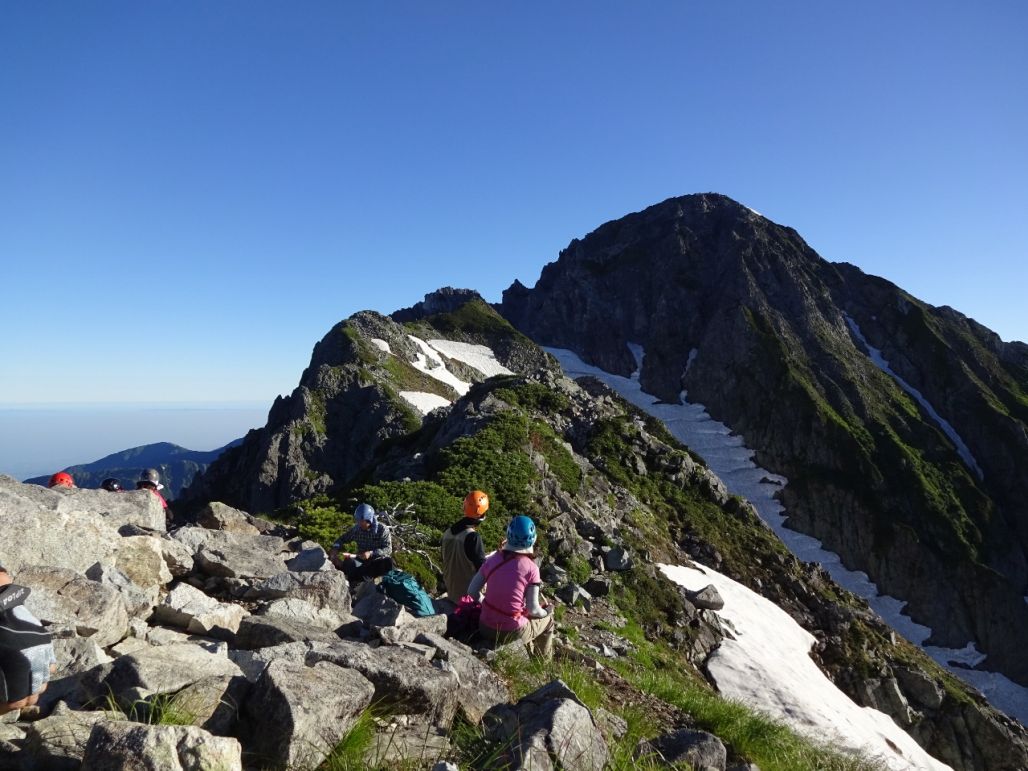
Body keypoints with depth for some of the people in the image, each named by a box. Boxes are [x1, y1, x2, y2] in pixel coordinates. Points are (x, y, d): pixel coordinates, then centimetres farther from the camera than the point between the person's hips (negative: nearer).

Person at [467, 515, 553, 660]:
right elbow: (532, 609, -12)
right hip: (511, 633, -4)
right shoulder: (531, 568, -16)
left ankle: (531, 655, 53)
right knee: (547, 620, 25)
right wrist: (545, 612, 8)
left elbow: (472, 592, 0)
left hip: (486, 628, 4)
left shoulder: (492, 560, -5)